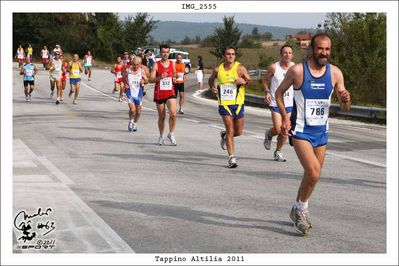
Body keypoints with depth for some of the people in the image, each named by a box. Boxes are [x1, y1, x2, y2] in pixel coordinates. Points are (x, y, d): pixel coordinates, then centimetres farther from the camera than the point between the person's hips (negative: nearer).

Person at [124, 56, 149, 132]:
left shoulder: (142, 71, -3)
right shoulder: (127, 70, -3)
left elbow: (147, 80, 1)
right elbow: (124, 78, 13)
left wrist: (144, 81, -21)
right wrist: (125, 84, -6)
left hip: (138, 93, 2)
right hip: (130, 92, -2)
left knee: (138, 111, 10)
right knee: (132, 109, -17)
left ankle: (135, 124, 32)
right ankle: (130, 122, 9)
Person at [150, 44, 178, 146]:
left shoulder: (172, 64, 7)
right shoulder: (156, 65, -4)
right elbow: (151, 79, -11)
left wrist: (174, 78, 2)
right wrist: (160, 77, -28)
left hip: (170, 92, 2)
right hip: (159, 94, -1)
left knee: (173, 114, -17)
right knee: (162, 117, 8)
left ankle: (171, 134, 1)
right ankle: (161, 137, 25)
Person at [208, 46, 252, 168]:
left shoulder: (240, 68, -3)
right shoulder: (218, 69, 2)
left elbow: (250, 80, 1)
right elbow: (211, 79, 19)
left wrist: (244, 81, -22)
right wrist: (212, 87, -1)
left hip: (238, 103, 1)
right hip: (224, 103, -1)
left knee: (238, 132, 8)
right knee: (230, 129, -9)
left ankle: (224, 135, 42)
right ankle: (231, 157, -3)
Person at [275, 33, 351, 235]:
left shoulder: (335, 73, -2)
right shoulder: (297, 70, -11)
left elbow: (345, 109, 1)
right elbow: (279, 92, 3)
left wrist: (346, 100, -22)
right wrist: (285, 118, -8)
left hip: (321, 131, 5)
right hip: (301, 131, -5)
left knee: (313, 175, 14)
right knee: (314, 173, -20)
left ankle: (297, 210, 36)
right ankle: (302, 208, 5)